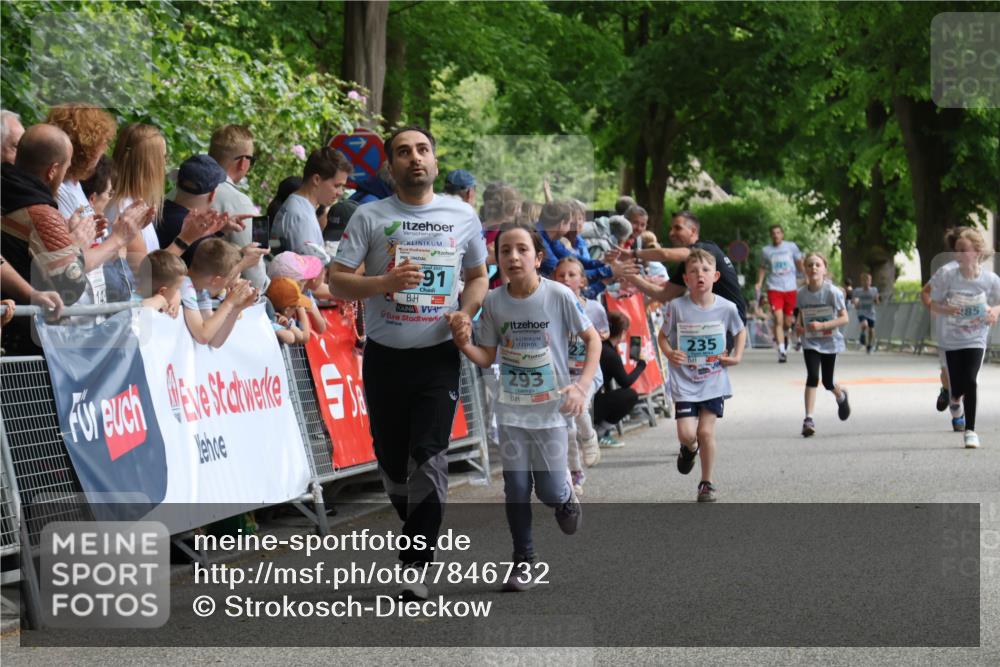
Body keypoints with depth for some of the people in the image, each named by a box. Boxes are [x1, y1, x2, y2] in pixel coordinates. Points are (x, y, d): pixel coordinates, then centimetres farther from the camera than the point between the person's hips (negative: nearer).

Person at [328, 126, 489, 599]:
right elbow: (336, 280, -4)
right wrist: (385, 282, -21)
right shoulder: (370, 217, -1)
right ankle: (418, 529, 37)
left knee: (431, 457, -12)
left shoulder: (463, 216, 5)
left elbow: (478, 276, 18)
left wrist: (466, 312, -3)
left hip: (438, 356, 0)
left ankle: (415, 568, -10)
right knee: (390, 457, 10)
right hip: (385, 357, 1)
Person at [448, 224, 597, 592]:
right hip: (511, 408, 2)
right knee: (516, 487, 1)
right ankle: (523, 560, 15)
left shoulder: (559, 296, -12)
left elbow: (592, 339, -2)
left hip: (552, 407, -2)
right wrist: (465, 345, -18)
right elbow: (488, 357, 3)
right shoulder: (493, 302, -4)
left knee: (550, 491, -4)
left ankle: (566, 496, 33)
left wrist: (583, 385, -13)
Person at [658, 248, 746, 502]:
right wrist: (669, 353, -13)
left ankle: (707, 483, 15)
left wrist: (736, 356, 0)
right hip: (684, 382, 0)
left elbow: (740, 331, 14)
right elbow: (663, 335, 5)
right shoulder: (677, 307, -9)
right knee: (686, 432, -10)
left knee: (706, 431, -4)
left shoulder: (726, 308, -6)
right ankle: (690, 448, 30)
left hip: (714, 381, 1)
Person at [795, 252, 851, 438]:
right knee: (812, 376, -17)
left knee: (827, 382, 5)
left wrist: (822, 325, -25)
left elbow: (844, 318, -13)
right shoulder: (801, 294, -2)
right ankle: (809, 419, -16)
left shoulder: (833, 292, -14)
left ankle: (841, 396, 42)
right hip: (810, 342, 2)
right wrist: (798, 325, -6)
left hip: (830, 342, -2)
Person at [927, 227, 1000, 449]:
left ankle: (970, 430, -1)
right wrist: (947, 309, -30)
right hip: (951, 339, 1)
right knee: (957, 386, 5)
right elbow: (933, 305, -8)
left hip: (976, 338, -1)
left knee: (970, 381, -16)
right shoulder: (947, 274, -17)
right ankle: (956, 399, 45)